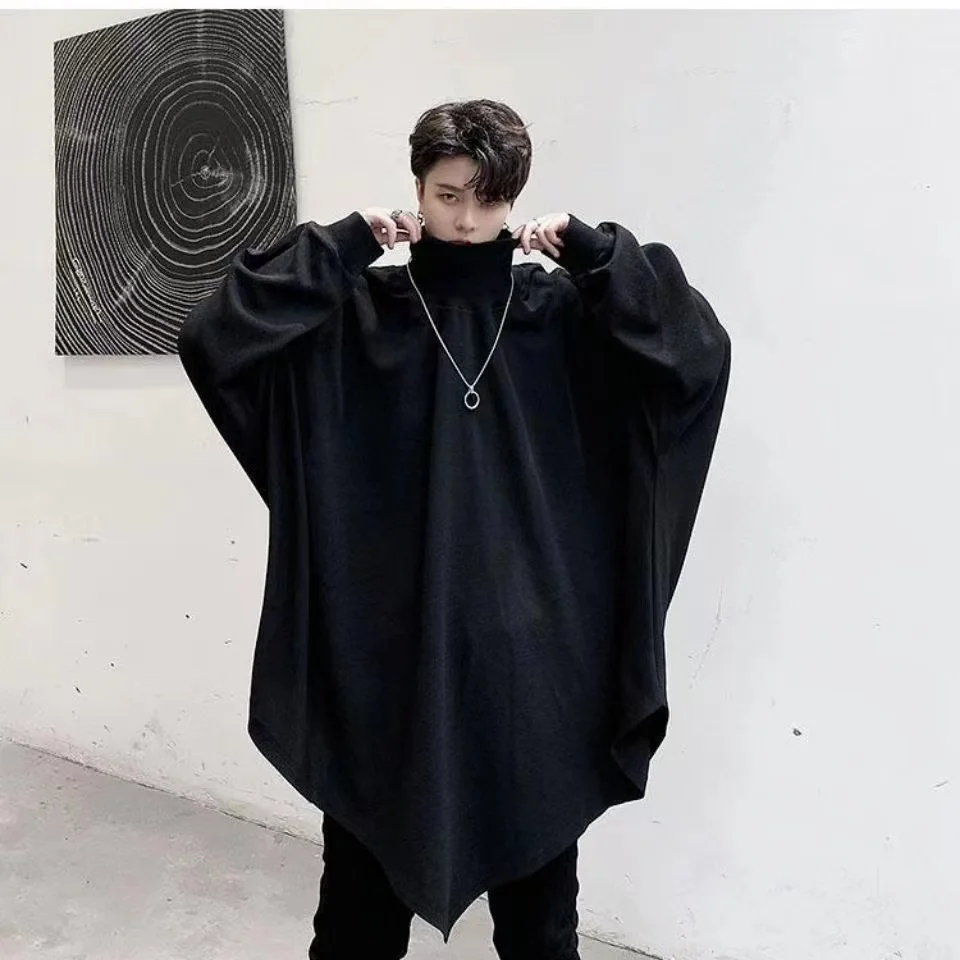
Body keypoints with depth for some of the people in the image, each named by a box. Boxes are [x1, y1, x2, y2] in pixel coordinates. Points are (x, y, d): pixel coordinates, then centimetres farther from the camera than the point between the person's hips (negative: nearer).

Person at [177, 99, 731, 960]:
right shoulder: (360, 310, 0)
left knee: (538, 889, 16)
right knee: (366, 872, 17)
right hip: (384, 642, 0)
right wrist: (342, 243, -10)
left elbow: (699, 350, -10)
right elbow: (213, 340, -12)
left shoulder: (562, 309, 2)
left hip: (530, 644, 1)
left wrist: (592, 249, -9)